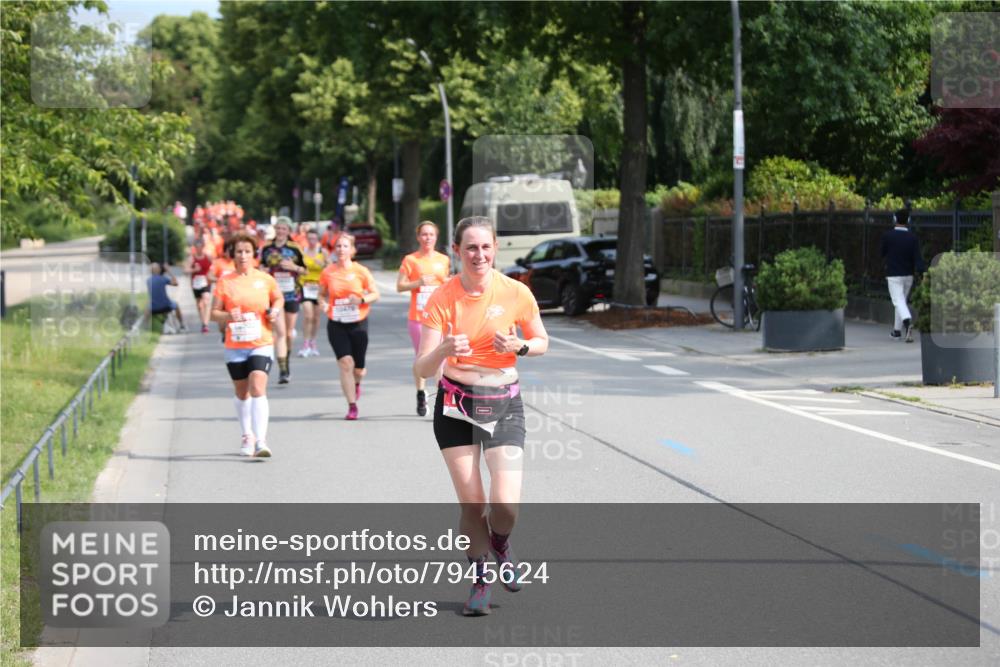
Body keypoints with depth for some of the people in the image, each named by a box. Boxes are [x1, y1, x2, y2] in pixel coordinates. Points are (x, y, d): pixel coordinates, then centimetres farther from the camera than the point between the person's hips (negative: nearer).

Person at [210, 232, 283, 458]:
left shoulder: (265, 279, 1)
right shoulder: (224, 282, 0)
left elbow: (279, 298, 19)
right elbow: (214, 313, 4)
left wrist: (275, 311, -2)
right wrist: (228, 316, -17)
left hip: (261, 344, -2)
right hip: (235, 346, 2)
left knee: (258, 389, -18)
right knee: (242, 393, 14)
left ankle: (260, 441, -22)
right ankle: (246, 436, 34)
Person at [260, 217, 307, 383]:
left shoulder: (295, 249, 1)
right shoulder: (266, 248, 3)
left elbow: (304, 270, 6)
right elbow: (261, 266, 15)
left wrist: (294, 267, -13)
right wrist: (262, 270, -8)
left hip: (292, 293, 1)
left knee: (289, 332, 12)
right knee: (281, 332, -13)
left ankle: (286, 364, 34)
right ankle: (282, 370, -16)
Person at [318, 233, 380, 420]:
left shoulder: (361, 271, -4)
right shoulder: (328, 272, -1)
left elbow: (375, 294, 1)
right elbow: (322, 294, 12)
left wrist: (362, 299, -18)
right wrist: (323, 304, -10)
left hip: (358, 323, 0)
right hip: (336, 325, 0)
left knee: (358, 369, 6)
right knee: (346, 363, -14)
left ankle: (356, 383, 44)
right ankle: (352, 406, -6)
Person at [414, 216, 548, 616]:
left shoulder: (516, 293, -8)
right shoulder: (442, 298, -11)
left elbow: (542, 342, 8)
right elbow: (422, 369, -14)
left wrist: (518, 347, -14)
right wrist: (443, 350, -36)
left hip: (503, 404, 0)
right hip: (455, 405, 0)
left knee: (506, 505, -12)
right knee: (471, 504, 1)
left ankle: (501, 545, 24)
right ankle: (480, 579, 25)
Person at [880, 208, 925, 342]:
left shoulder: (887, 236, -10)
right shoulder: (912, 238, -4)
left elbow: (883, 254, 4)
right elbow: (917, 257, -13)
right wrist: (922, 273, -18)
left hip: (893, 275, -4)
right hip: (908, 274, 4)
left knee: (898, 301, -9)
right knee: (902, 300, 19)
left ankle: (907, 321, -37)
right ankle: (897, 329, 27)